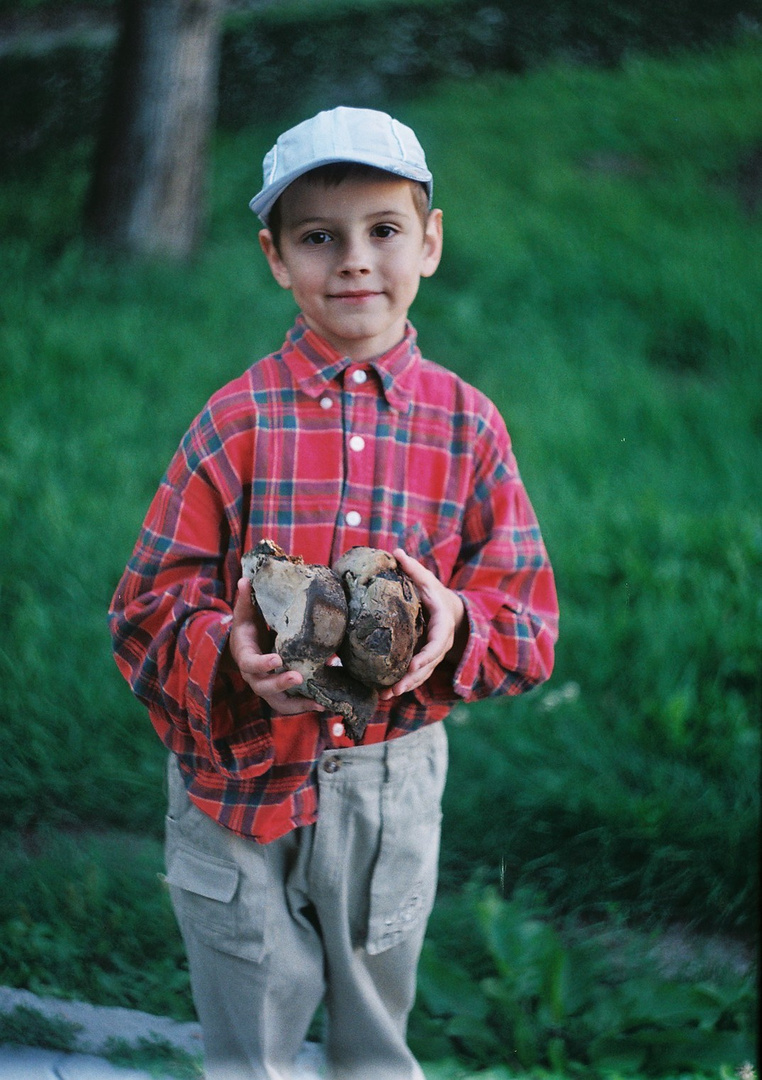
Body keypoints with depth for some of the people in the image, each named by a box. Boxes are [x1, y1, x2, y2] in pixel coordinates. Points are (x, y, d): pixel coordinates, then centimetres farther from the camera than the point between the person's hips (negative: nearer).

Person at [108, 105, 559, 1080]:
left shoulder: (467, 424, -2)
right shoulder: (238, 420, -8)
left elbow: (530, 617, -1)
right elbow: (148, 607, -7)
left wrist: (458, 625, -22)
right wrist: (229, 646, -28)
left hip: (393, 776, 2)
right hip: (240, 776, -1)